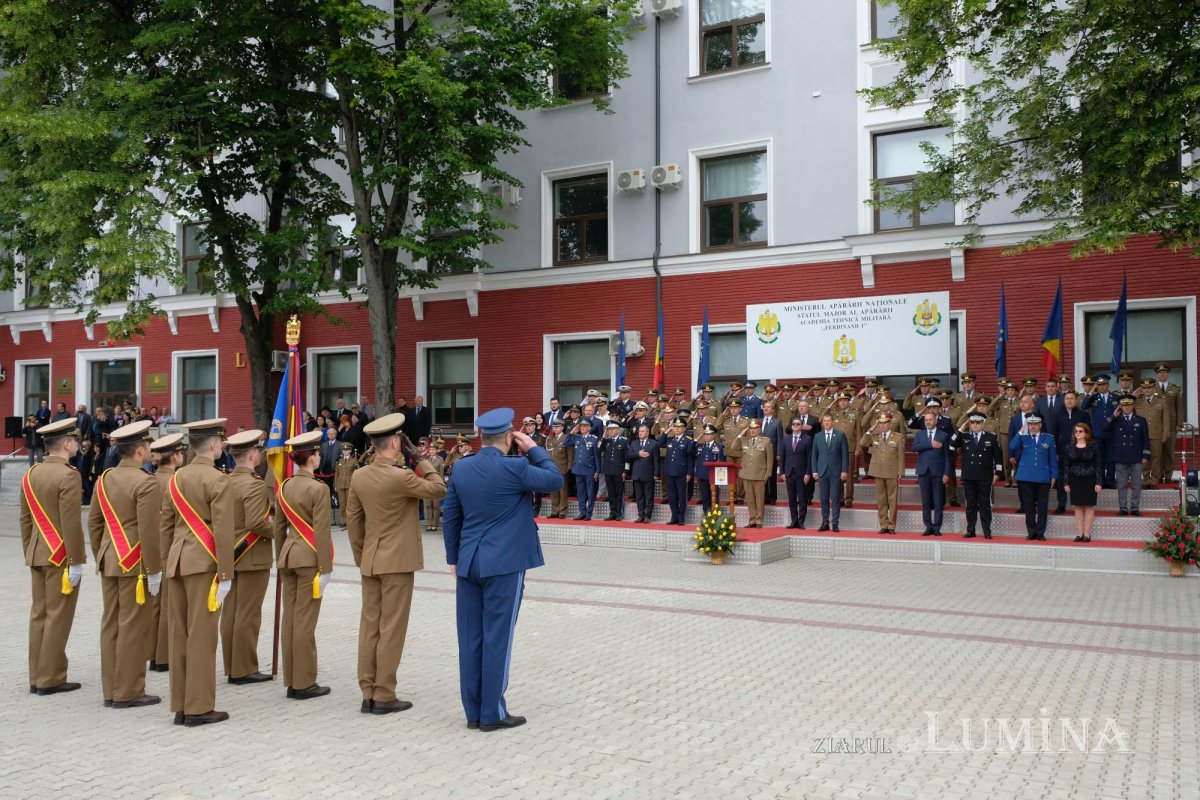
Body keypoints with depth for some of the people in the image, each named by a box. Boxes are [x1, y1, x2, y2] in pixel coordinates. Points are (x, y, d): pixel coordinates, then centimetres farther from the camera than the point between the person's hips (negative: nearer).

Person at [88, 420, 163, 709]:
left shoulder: (105, 479, 9)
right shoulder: (146, 483, -16)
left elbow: (93, 523, 14)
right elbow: (149, 532, -19)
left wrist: (100, 559, 22)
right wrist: (154, 570, -13)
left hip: (110, 561, 8)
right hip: (135, 564, -8)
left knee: (111, 624, 12)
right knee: (133, 626, -1)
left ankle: (110, 690, 20)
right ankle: (128, 692, 5)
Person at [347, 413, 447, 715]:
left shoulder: (359, 476, 3)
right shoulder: (401, 477, -18)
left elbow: (353, 519, 9)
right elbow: (439, 490, -8)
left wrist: (360, 556, 18)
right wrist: (423, 460, -3)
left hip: (370, 561, 7)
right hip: (397, 562, -7)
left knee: (369, 626, 10)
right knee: (391, 628, 0)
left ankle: (368, 693, 15)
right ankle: (384, 696, 5)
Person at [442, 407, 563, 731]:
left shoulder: (461, 468, 4)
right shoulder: (514, 468, -13)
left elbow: (451, 516, 11)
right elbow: (555, 480, -2)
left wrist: (454, 557, 20)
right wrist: (533, 449, 4)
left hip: (468, 564, 6)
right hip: (504, 565, -6)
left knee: (470, 638, 9)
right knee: (497, 638, 1)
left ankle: (474, 712, 16)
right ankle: (492, 713, 7)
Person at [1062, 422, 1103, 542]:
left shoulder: (1093, 447, -1)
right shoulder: (1069, 448, 5)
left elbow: (1097, 465, -2)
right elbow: (1066, 466, 6)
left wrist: (1098, 483, -7)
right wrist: (1066, 483, 1)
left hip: (1089, 480, -2)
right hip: (1075, 481, 2)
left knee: (1089, 507, 1)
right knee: (1078, 507, 4)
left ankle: (1087, 534, 4)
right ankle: (1079, 533, 7)